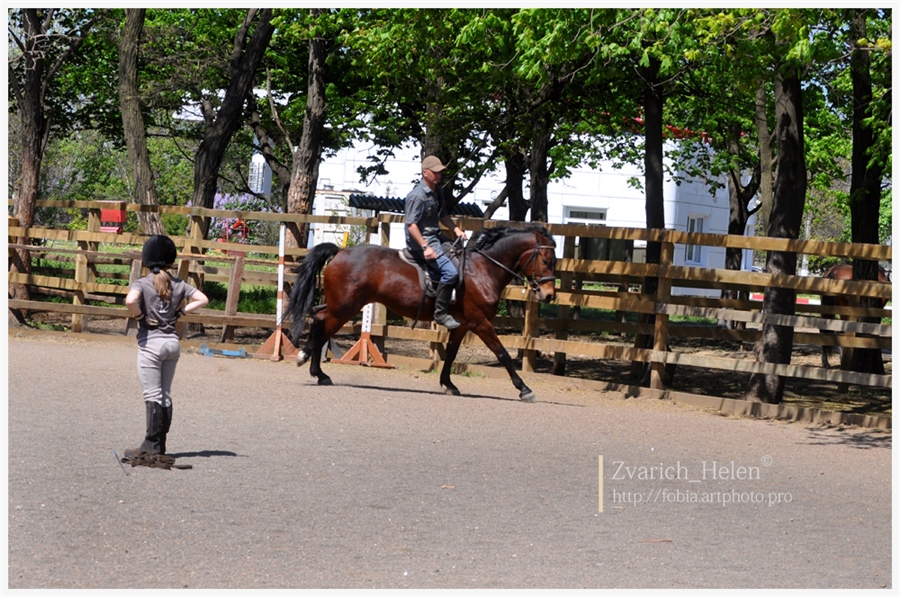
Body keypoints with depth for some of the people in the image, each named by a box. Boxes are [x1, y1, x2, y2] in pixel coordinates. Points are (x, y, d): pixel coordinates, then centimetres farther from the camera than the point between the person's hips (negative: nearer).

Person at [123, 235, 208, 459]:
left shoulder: (142, 284, -9)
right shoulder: (178, 284, 5)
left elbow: (130, 300, -28)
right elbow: (202, 299, 2)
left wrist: (138, 316, -11)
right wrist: (180, 312, 4)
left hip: (151, 342, -5)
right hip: (172, 341, 5)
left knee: (153, 396, -3)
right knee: (165, 395, 12)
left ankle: (152, 444, -5)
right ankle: (161, 444, 14)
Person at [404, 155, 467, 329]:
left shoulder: (437, 191, 10)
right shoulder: (417, 195, -19)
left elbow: (442, 215, 22)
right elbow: (411, 224, -22)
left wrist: (456, 229, 5)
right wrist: (425, 247, -28)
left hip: (435, 236, 10)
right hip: (421, 240, -10)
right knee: (450, 272, -21)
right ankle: (441, 313, -13)